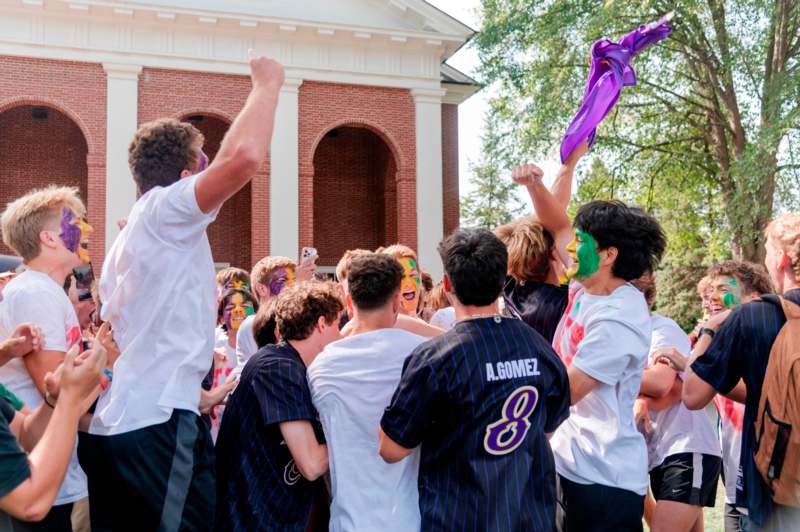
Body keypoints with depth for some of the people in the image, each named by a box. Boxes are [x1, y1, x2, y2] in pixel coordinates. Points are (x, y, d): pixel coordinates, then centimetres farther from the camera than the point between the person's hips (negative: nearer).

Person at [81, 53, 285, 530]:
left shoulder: (134, 232, 20)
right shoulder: (164, 209, -8)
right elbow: (243, 157, -26)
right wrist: (267, 85, -11)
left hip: (117, 419, 10)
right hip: (156, 420, -10)